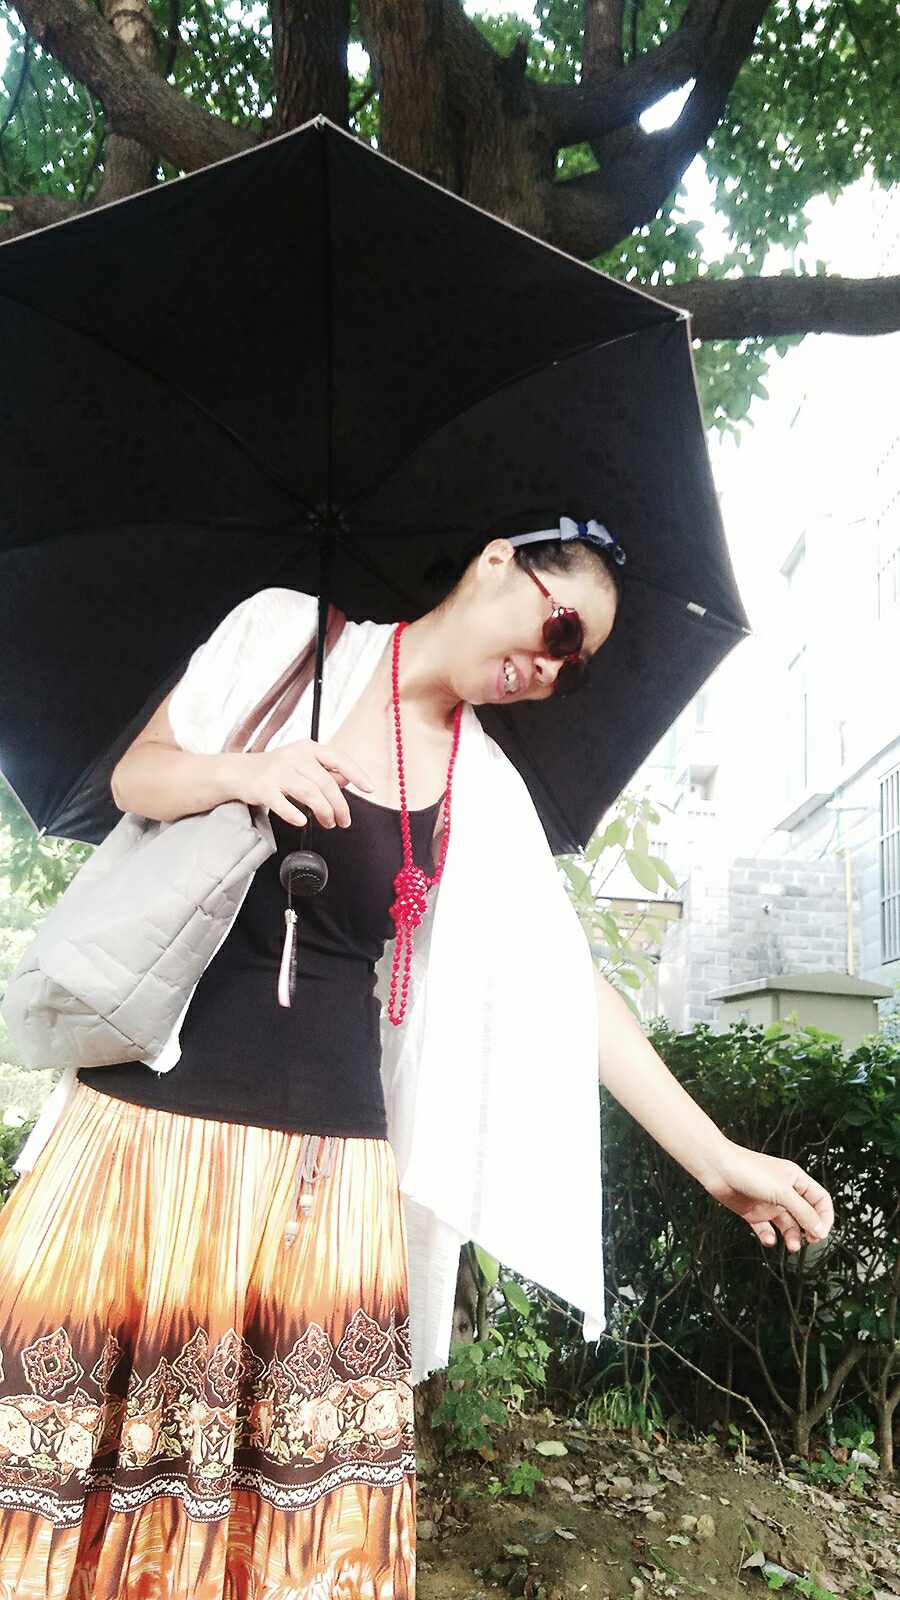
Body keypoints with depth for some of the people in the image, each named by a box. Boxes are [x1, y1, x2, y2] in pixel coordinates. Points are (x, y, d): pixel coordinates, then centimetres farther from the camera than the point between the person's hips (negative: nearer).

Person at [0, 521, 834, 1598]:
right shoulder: (286, 635, 1)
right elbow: (136, 775, 3)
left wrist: (715, 1157, 2)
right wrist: (242, 771, -20)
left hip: (325, 1153, 2)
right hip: (150, 1105, -1)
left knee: (306, 1499, 1)